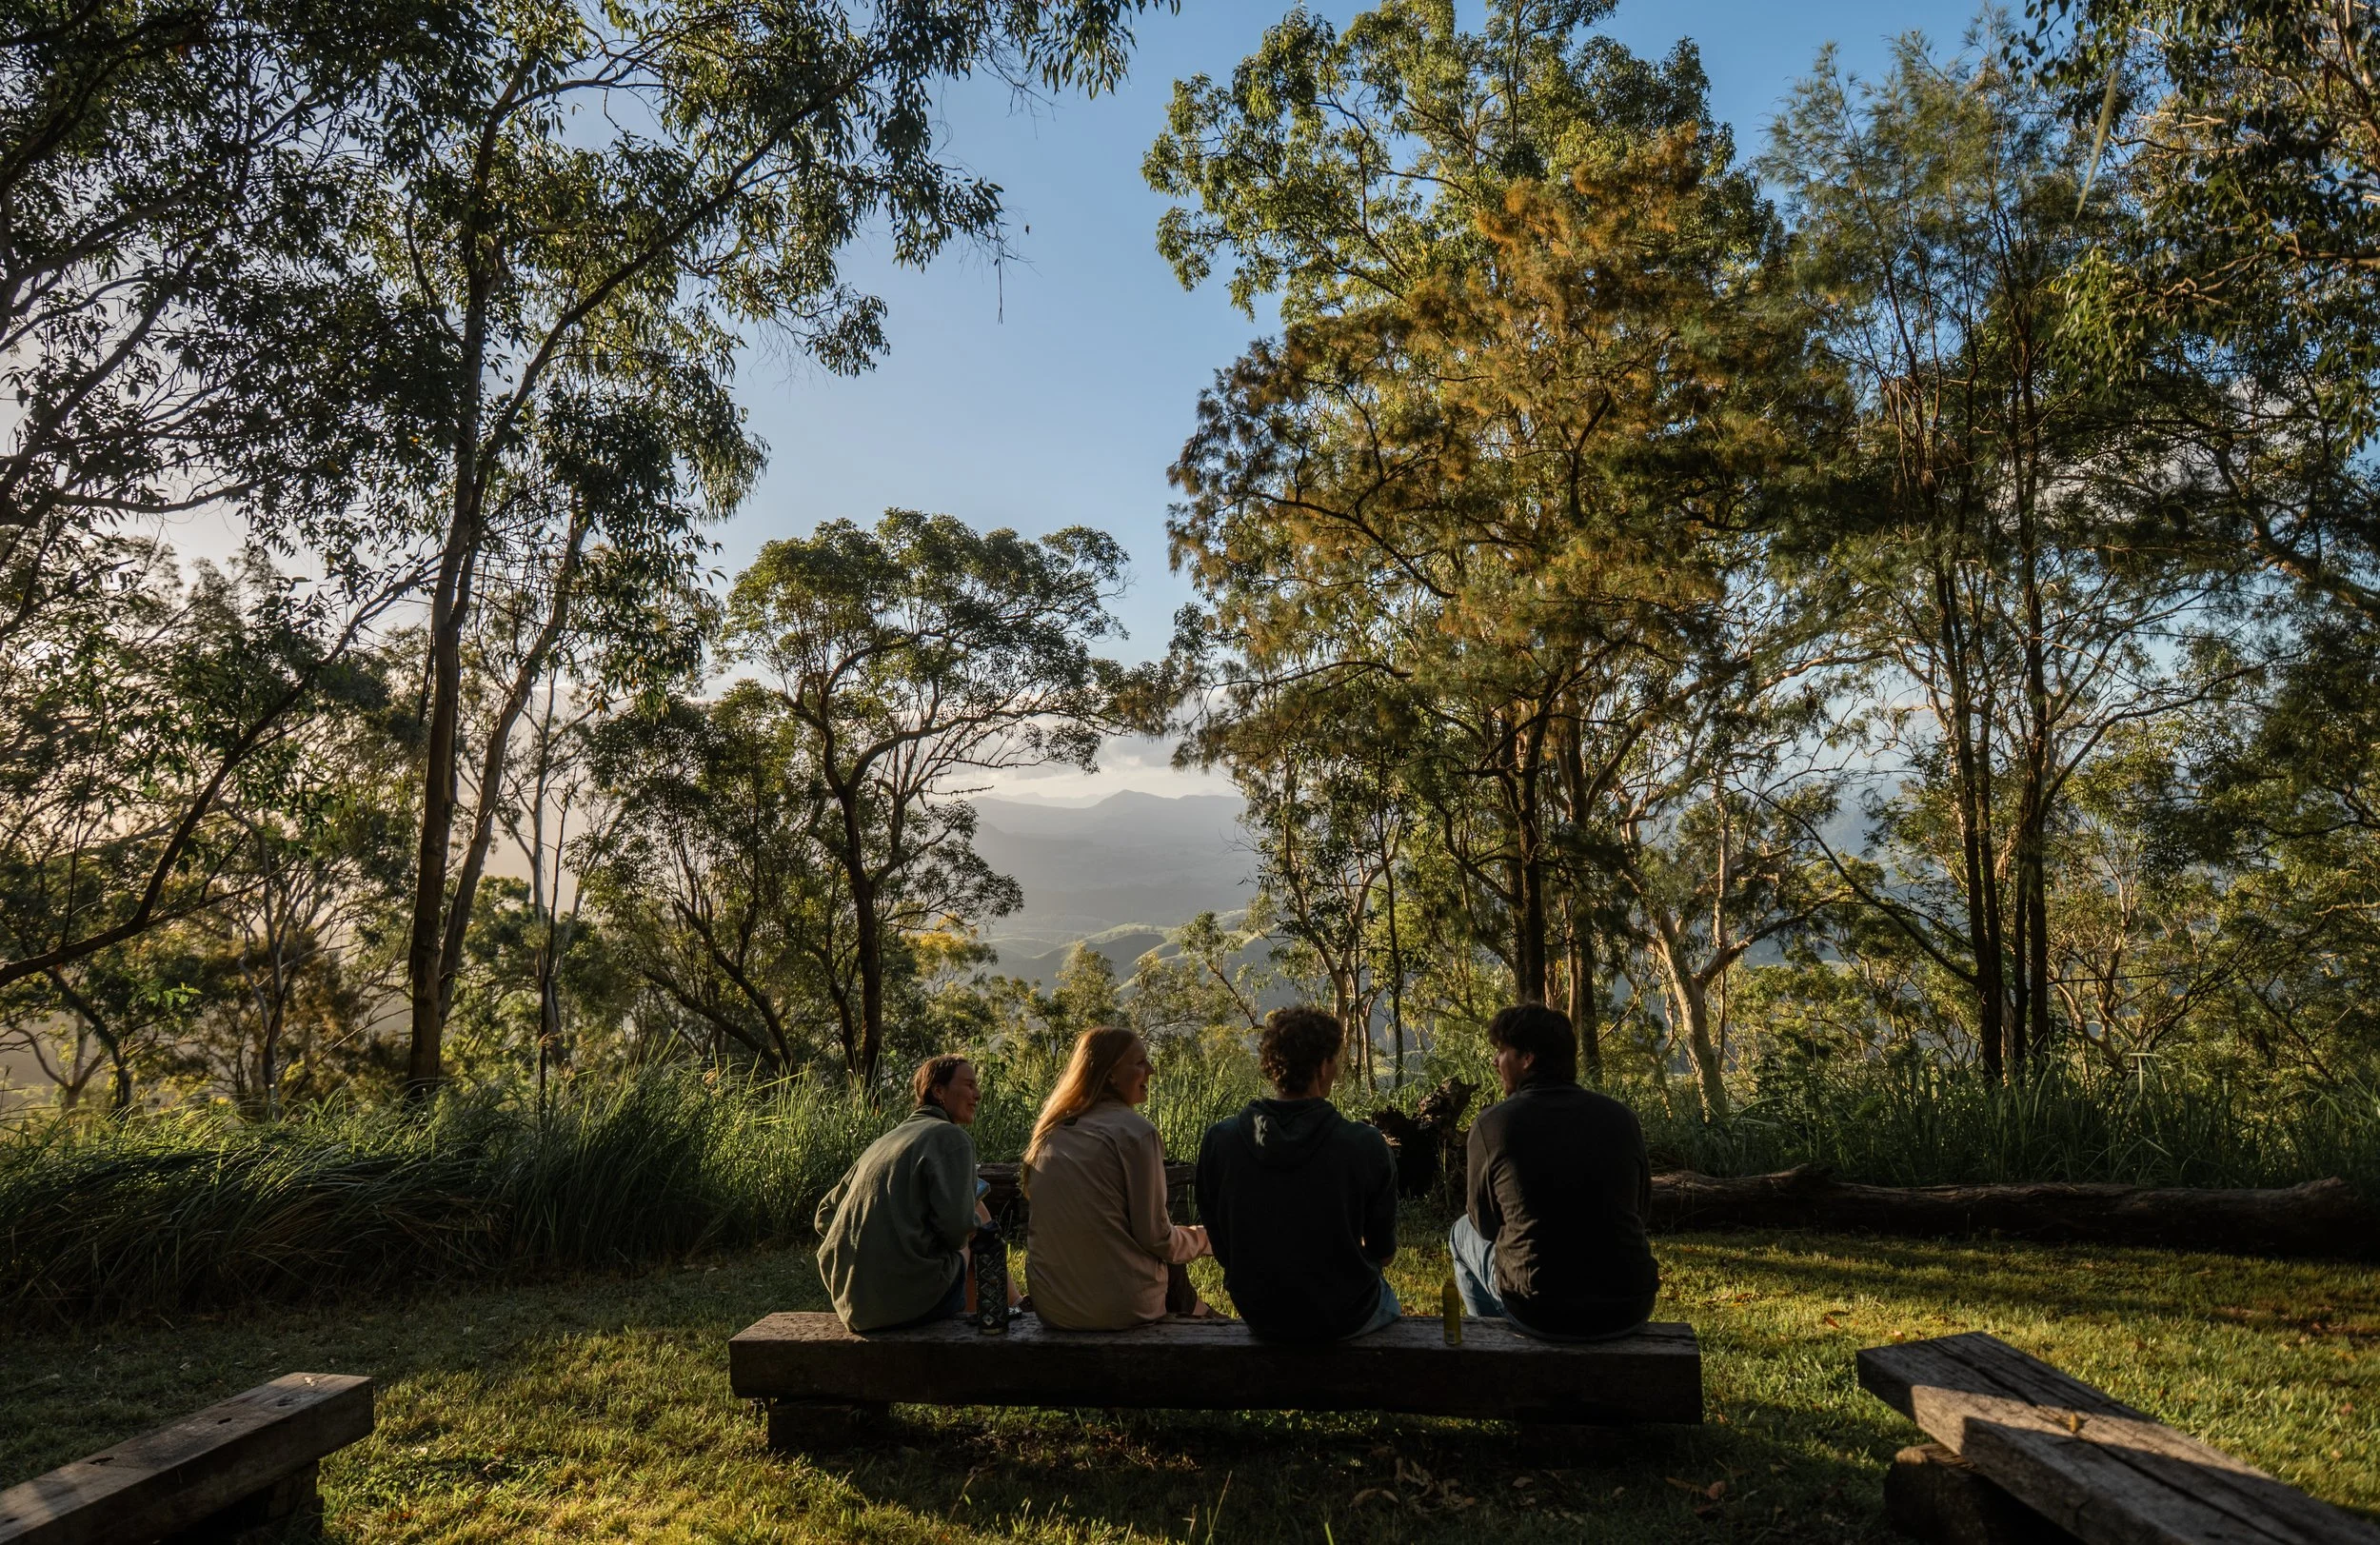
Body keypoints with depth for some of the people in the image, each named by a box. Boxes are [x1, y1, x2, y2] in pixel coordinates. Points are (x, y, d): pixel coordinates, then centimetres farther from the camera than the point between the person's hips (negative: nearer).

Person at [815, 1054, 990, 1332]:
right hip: (904, 1300, -8)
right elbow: (955, 1226, -18)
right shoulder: (951, 1137, -8)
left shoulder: (884, 1141, 17)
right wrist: (975, 1220, 4)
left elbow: (825, 1214, 20)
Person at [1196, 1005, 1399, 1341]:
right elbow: (1383, 1252, -7)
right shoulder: (1366, 1146, -21)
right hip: (1343, 1317, -2)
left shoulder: (1219, 1141, -14)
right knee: (1388, 1303, 33)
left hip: (1259, 1316, 3)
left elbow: (1223, 1249, -3)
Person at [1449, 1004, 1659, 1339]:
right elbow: (1642, 1208, 14)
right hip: (1631, 1310, 3)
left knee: (1463, 1232, 25)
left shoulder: (1493, 1123, -11)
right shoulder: (1622, 1117, -2)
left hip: (1540, 1313, -3)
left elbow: (1484, 1223, 4)